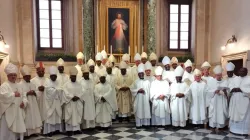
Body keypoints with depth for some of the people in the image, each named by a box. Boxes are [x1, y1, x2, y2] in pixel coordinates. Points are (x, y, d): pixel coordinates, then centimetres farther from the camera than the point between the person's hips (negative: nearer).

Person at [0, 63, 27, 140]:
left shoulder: (18, 86, 14)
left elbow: (23, 96, 16)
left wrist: (24, 102, -2)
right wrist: (14, 94, -21)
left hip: (18, 113, 7)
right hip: (8, 113, -7)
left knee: (18, 130, 14)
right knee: (8, 132, -3)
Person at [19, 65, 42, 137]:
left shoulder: (32, 84, 14)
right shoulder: (20, 84, -4)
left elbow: (36, 94, 15)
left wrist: (34, 93, -6)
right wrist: (27, 93, -20)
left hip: (33, 104, 6)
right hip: (26, 105, -6)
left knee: (34, 117, 7)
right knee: (27, 118, -3)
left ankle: (34, 131, 15)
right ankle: (26, 133, 6)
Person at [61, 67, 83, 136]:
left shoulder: (79, 84, 9)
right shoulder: (66, 84, -1)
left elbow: (81, 92, 2)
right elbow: (66, 93, -12)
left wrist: (77, 97, -15)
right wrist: (72, 97, -20)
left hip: (77, 103, 3)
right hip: (69, 103, -3)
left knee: (77, 115, 7)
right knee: (69, 116, 1)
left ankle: (77, 129, 16)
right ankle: (69, 130, 10)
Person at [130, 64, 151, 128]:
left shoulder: (147, 82, 4)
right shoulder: (135, 82, 5)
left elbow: (149, 90, 1)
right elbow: (132, 89, 0)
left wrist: (144, 91, -12)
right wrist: (138, 90, -11)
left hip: (145, 99, 0)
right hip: (138, 99, 0)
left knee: (146, 110, 2)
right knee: (138, 111, 0)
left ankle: (146, 123, 13)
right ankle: (138, 124, 8)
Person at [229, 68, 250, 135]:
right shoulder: (235, 78, 12)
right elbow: (230, 87, 6)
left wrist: (240, 89, -19)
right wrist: (234, 89, -15)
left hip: (244, 100, -4)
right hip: (235, 100, 4)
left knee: (244, 115, 2)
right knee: (234, 114, 7)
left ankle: (244, 130, 11)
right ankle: (234, 129, 16)